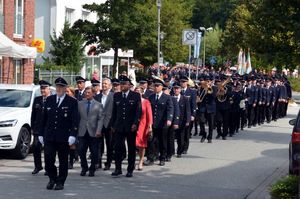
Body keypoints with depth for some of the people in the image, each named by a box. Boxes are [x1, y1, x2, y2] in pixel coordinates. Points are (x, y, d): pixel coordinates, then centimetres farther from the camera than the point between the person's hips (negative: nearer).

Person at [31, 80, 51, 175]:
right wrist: (32, 127, 8)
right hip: (38, 128, 4)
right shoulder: (37, 100, 10)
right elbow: (33, 114, 13)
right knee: (36, 147, -1)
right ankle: (38, 166, 14)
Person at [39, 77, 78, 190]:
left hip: (64, 137, -2)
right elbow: (44, 118, 13)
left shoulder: (72, 102, -1)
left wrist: (73, 135, -16)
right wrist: (41, 134, 10)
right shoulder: (49, 100, 10)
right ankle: (52, 178, 17)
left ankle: (60, 182, 17)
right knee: (48, 159, -5)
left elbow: (75, 120, -6)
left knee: (63, 161, 5)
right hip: (49, 136, 2)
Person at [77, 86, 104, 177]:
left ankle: (92, 169, 16)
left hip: (93, 132, -1)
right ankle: (84, 168, 18)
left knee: (94, 152, 1)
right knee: (81, 151, 0)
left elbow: (100, 119, -1)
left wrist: (98, 131, -11)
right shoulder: (80, 104, 11)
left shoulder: (98, 105, 5)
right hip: (82, 132, 2)